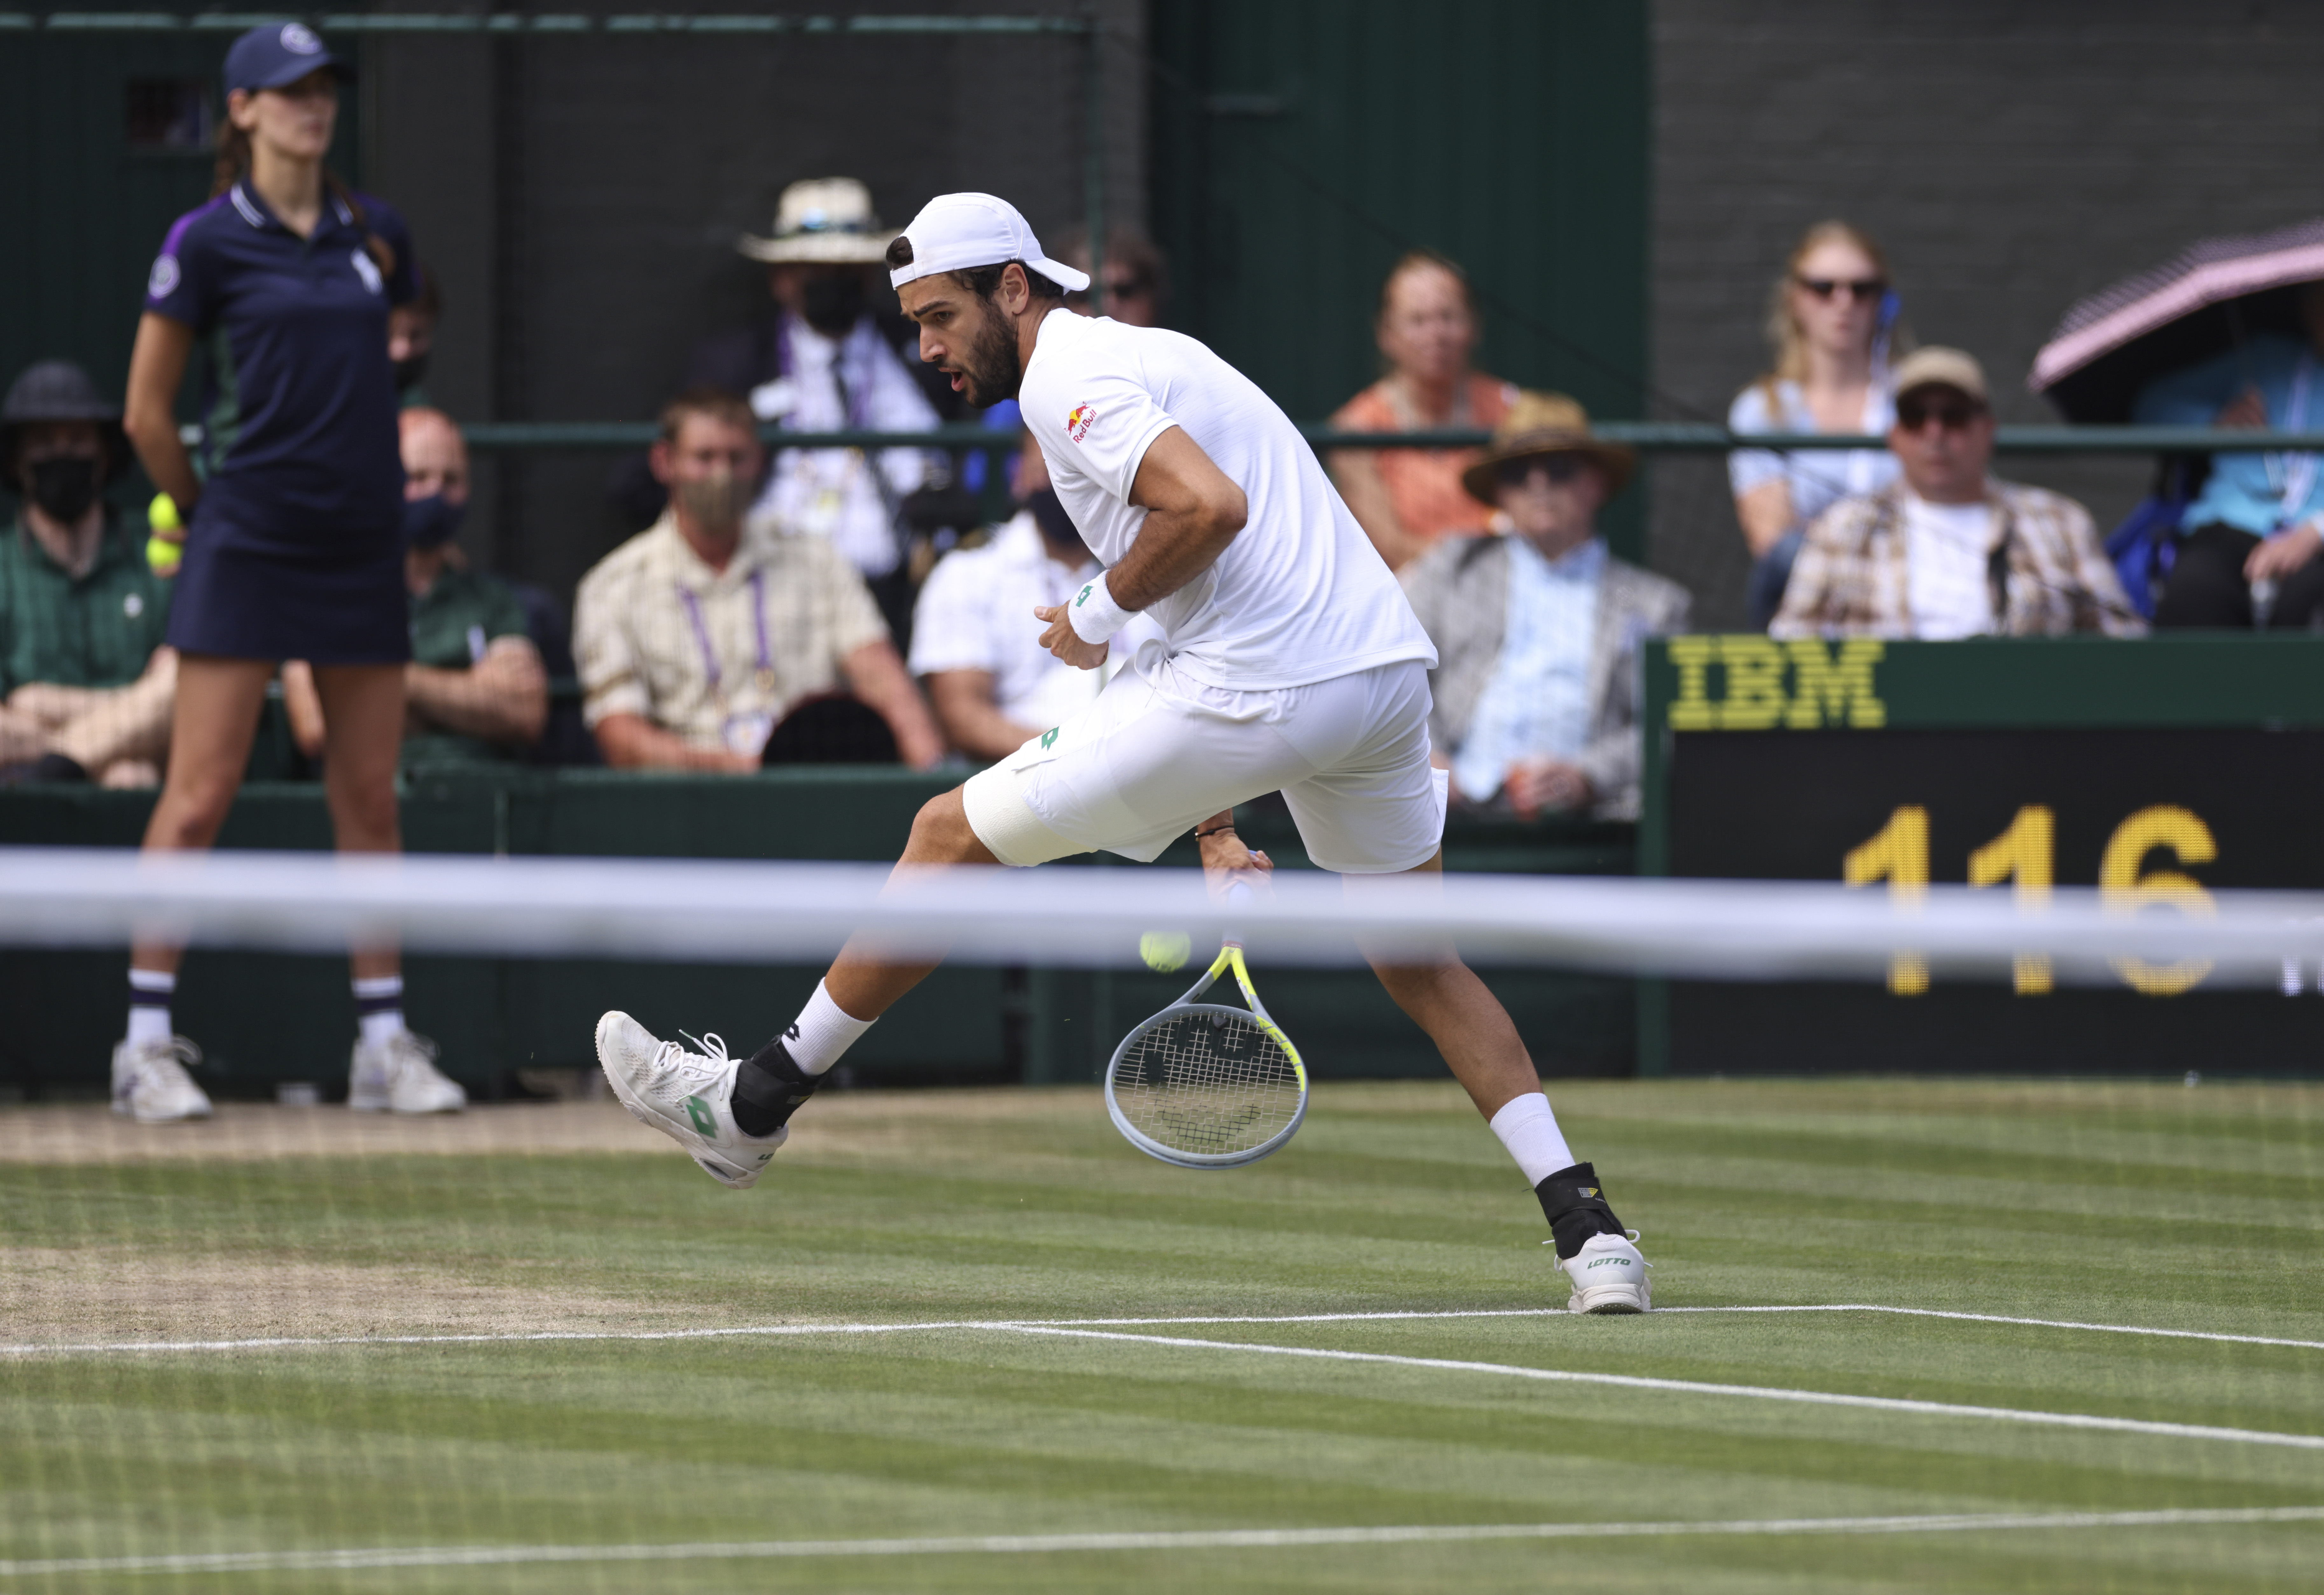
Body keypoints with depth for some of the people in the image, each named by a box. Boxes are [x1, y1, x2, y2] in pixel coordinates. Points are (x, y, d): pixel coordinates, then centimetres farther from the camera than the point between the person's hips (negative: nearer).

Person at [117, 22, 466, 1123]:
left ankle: (383, 1043, 12)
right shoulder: (208, 240, -5)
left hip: (363, 548, 5)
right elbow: (147, 413, 0)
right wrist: (206, 508, 8)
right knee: (199, 797, -6)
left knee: (370, 798, 6)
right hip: (247, 554, -5)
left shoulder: (375, 233, 9)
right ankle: (147, 1042, -1)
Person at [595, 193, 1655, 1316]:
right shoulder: (1143, 357, 26)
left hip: (1261, 688, -9)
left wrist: (1101, 613, -6)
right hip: (1389, 667, 9)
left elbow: (1211, 508, -23)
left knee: (953, 836, 6)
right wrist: (1215, 831, 26)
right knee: (1419, 967, 23)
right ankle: (1585, 1226, 10)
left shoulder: (1067, 374, -5)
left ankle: (752, 1106, 15)